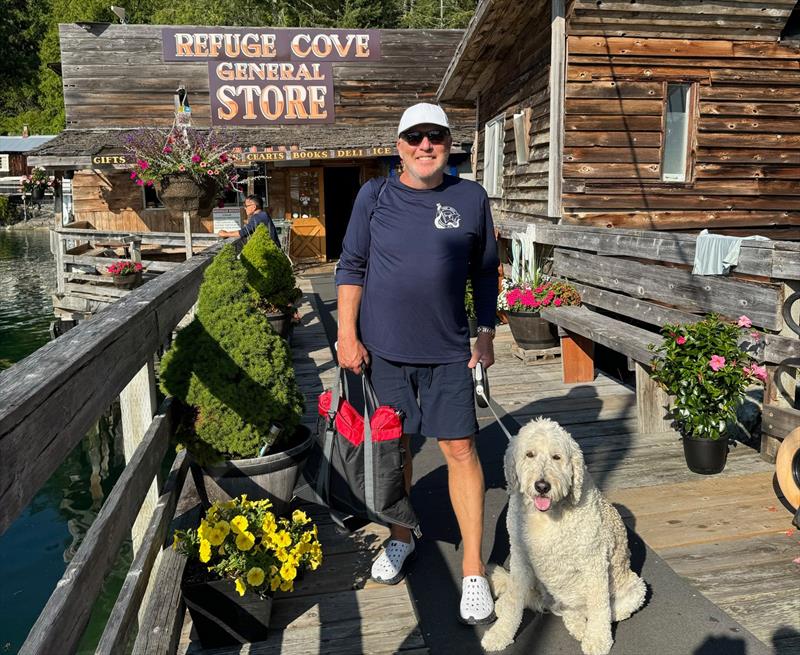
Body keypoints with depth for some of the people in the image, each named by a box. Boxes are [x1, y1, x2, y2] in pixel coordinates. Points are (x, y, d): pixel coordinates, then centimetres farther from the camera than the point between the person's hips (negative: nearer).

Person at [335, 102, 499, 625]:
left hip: (448, 350, 0)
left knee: (460, 448, -1)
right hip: (383, 347, 1)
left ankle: (474, 569, 13)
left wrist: (487, 335, 6)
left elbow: (485, 272, 10)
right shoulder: (375, 196, 1)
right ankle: (401, 538, 37)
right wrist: (347, 336, -3)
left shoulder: (471, 198, 3)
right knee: (393, 446, 14)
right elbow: (351, 267, 3)